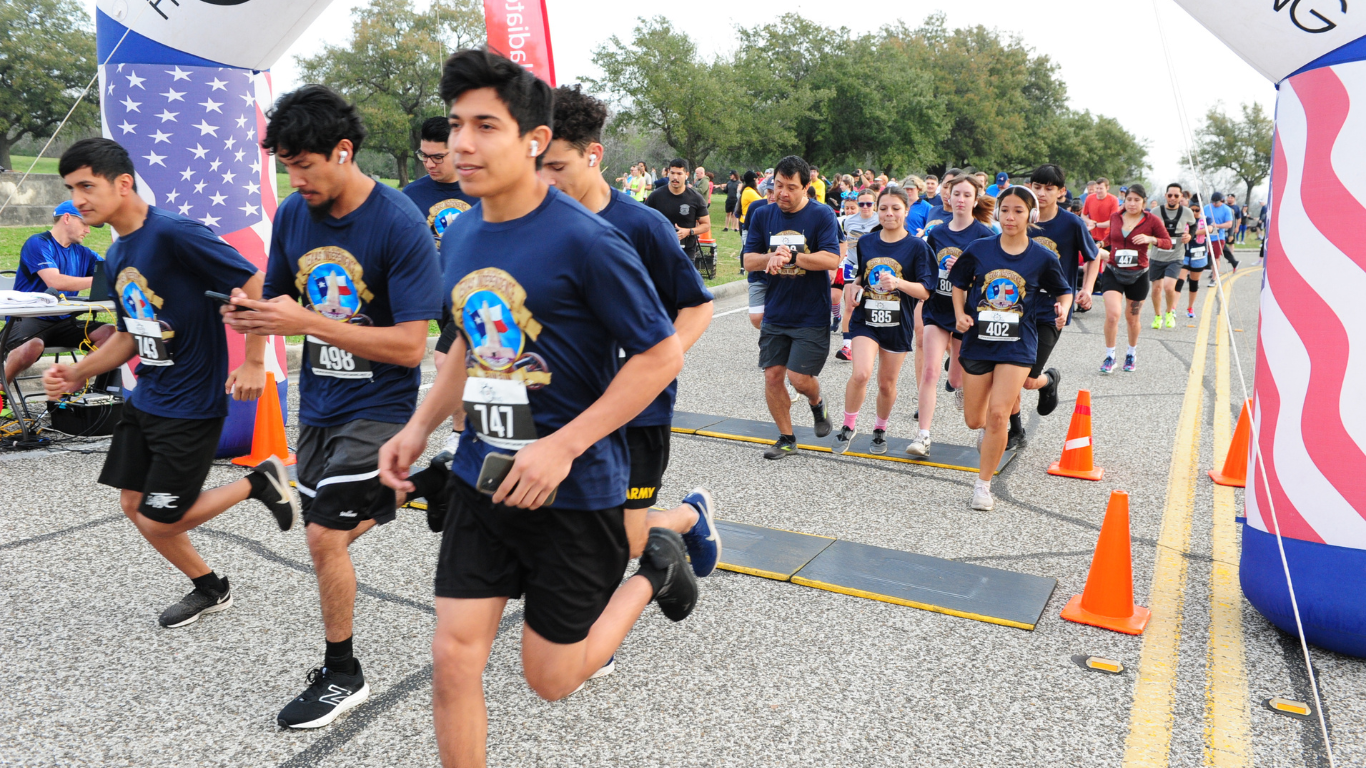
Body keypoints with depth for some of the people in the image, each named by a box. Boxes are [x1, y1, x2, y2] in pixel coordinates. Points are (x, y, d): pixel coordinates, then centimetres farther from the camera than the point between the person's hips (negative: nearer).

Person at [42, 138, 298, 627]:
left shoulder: (174, 234, -19)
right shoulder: (116, 257, 9)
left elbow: (254, 284, -21)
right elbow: (131, 336, 17)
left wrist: (253, 362, -20)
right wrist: (78, 374, 4)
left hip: (191, 404, -9)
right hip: (145, 400, 9)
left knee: (159, 522, -4)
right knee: (133, 505, 13)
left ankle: (259, 482, 15)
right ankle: (210, 589, 31)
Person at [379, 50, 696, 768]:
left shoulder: (585, 240, -19)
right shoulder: (458, 236, 4)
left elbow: (662, 355, -17)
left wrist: (564, 446, -22)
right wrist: (418, 426, 6)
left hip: (573, 487, -5)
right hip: (481, 479, 6)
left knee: (550, 680, 10)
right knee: (453, 660, 5)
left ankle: (653, 571, 32)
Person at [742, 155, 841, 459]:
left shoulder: (822, 215, -9)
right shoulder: (763, 215, 3)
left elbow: (832, 259, -19)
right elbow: (749, 260, 2)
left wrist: (792, 257, -24)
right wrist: (770, 257, -18)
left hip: (811, 316, -4)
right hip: (775, 314, 4)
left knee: (799, 377, -7)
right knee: (772, 375, 4)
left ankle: (817, 403, 30)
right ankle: (786, 438, 22)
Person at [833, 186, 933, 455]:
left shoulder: (917, 246, -5)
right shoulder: (866, 243, 6)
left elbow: (925, 291, -9)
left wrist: (898, 283, -26)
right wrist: (854, 287, 0)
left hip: (897, 324, -1)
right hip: (865, 319, 1)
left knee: (887, 383, 10)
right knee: (861, 374, -20)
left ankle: (880, 429, 36)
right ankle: (849, 425, 2)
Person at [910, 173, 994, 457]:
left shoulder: (983, 235, -6)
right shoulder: (936, 233, 6)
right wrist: (920, 312, 10)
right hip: (936, 309, 2)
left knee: (956, 380, 9)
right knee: (929, 371, -12)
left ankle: (962, 385, 47)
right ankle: (923, 435, -12)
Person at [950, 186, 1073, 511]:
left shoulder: (1042, 258, -3)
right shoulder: (979, 249, -1)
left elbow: (1064, 291, 11)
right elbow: (959, 283, 12)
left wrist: (1063, 310, -10)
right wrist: (960, 314, -4)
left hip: (1017, 345, -2)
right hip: (978, 341, 2)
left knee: (998, 413, -15)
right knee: (974, 420, 8)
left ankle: (983, 485, 1)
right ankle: (990, 428, 48)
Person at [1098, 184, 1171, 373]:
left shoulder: (1151, 220, -4)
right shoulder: (1115, 217, 3)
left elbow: (1168, 243, 0)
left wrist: (1151, 239, -16)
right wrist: (1107, 253, 13)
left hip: (1138, 276, -1)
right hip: (1113, 273, 1)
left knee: (1132, 318, 11)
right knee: (1112, 314, -16)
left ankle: (1132, 353, 36)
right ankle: (1109, 357, -1)